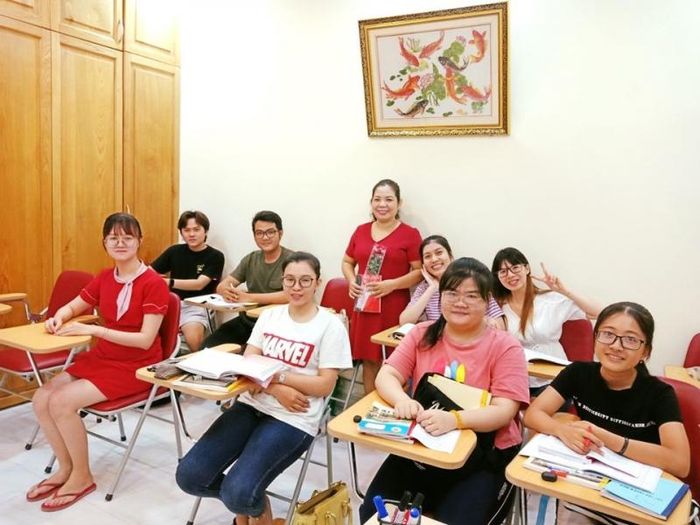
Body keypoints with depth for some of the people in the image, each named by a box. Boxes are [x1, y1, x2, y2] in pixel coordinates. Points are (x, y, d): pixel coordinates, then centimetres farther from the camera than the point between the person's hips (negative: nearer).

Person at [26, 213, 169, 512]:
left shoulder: (153, 283, -19)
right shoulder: (104, 279, 4)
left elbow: (145, 340, -23)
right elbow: (72, 307, 18)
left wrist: (92, 329, -26)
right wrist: (58, 318, -7)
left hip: (136, 366, -7)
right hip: (101, 358, 7)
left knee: (61, 402, -19)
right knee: (41, 400, -6)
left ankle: (82, 477, 3)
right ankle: (66, 468, 16)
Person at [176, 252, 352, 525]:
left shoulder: (330, 325, -4)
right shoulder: (269, 315, 11)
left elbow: (324, 385, -8)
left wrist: (275, 375, -16)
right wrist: (275, 389, -15)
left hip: (293, 419, -5)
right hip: (252, 405, 5)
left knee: (238, 493, -22)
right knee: (189, 476, -9)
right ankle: (243, 500, 20)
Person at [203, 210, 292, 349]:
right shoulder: (250, 259, 11)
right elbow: (221, 285, 8)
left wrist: (248, 297, -26)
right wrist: (226, 291, -18)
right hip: (246, 320, 5)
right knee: (209, 346, -14)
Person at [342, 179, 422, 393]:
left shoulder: (410, 234, -3)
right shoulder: (361, 231, 11)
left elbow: (420, 271, -6)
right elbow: (347, 262, 20)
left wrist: (391, 284, -18)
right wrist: (351, 281, 0)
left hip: (394, 308, -4)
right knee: (369, 360, 10)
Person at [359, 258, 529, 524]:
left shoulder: (505, 346, -6)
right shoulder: (422, 335, 4)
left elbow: (504, 411, -15)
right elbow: (386, 376, -1)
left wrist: (454, 419, -33)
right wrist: (402, 399, -25)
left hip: (481, 456, -2)